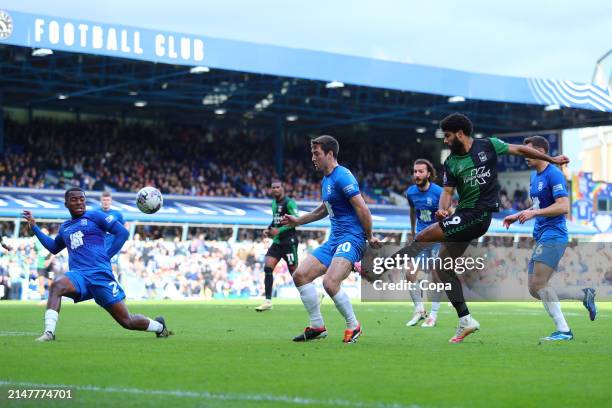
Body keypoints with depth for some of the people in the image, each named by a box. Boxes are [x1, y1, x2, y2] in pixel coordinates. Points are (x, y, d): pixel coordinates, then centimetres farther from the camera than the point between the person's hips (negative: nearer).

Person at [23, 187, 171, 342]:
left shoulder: (95, 216, 4)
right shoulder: (65, 227, 21)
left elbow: (122, 232, 0)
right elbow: (54, 248, 38)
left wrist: (107, 256, -4)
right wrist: (34, 226, 32)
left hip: (100, 275, -4)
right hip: (78, 275, 4)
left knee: (127, 321, -2)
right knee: (56, 285, -32)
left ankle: (159, 326, 27)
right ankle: (49, 333, -37)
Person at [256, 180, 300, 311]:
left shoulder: (289, 202, -12)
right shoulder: (274, 203, 14)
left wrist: (279, 230, -20)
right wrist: (269, 229, 9)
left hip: (289, 241, -8)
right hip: (277, 241, 8)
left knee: (294, 271, -3)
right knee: (268, 267, -7)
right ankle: (268, 301, -5)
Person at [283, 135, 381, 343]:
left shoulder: (342, 176, -14)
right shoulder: (326, 180, 17)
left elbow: (362, 208, -18)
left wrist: (369, 237, -13)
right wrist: (298, 220, 30)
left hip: (351, 239, -10)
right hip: (334, 240, 10)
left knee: (330, 283, -25)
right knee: (300, 275, 2)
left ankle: (353, 326, -3)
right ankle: (317, 327, 9)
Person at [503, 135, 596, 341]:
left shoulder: (554, 174, -11)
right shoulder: (534, 176, 17)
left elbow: (563, 206, -20)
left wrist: (534, 213, -22)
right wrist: (517, 216, 16)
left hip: (553, 235, -10)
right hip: (541, 237, 10)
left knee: (538, 284, -18)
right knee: (535, 290, 4)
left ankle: (563, 330, -13)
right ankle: (584, 295, 15)